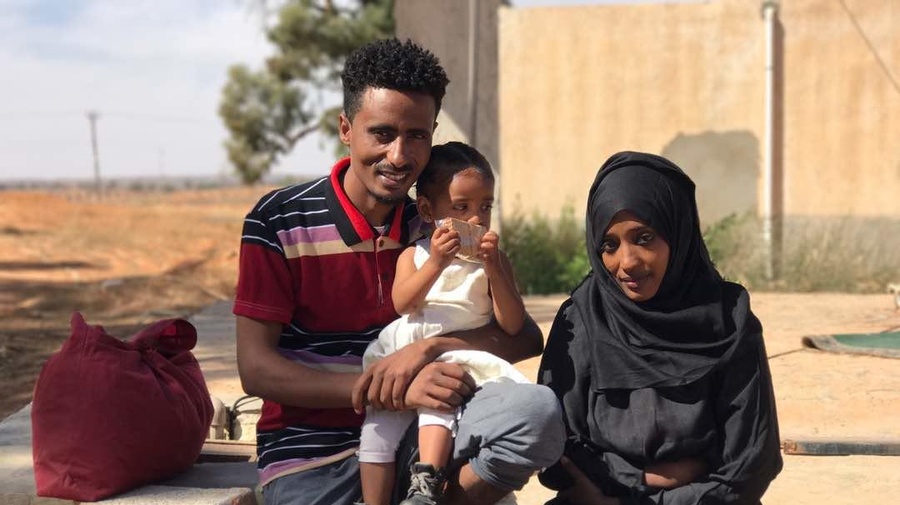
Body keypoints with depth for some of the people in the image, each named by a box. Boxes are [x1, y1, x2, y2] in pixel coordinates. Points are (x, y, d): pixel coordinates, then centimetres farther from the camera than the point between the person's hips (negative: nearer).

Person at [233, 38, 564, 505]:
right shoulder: (278, 221, -6)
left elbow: (526, 336, 0)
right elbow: (256, 370, -11)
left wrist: (423, 350, -20)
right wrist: (396, 390, -21)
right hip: (312, 457, -3)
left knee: (537, 411, -23)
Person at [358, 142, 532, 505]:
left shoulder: (494, 260, 12)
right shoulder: (414, 255, 14)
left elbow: (513, 325, 0)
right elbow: (402, 304, -6)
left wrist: (493, 268, -11)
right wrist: (436, 263, -19)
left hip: (458, 362, -2)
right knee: (378, 421, -18)